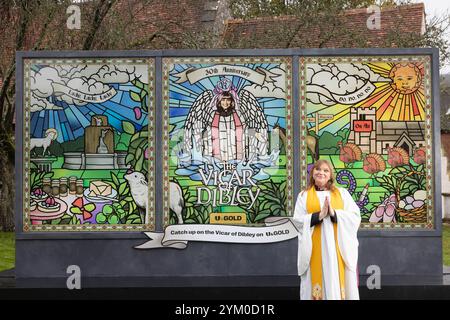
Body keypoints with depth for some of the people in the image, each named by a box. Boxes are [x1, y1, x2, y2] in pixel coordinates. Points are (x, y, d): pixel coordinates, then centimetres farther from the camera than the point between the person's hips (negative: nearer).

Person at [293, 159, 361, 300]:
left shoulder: (342, 193, 10)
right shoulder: (304, 195, 9)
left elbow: (355, 217, 1)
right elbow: (298, 220, -1)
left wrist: (334, 213, -14)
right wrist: (319, 215, -15)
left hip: (338, 248, 0)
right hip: (315, 248, 0)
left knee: (338, 283, -2)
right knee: (316, 282, -2)